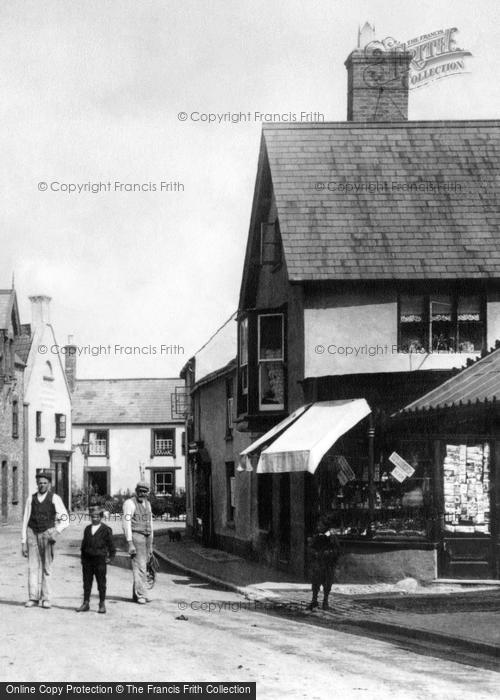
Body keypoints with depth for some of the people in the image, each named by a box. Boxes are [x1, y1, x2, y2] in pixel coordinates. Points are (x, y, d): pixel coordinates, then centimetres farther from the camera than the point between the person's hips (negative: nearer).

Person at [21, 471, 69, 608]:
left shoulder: (55, 498, -3)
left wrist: (57, 531, -23)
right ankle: (33, 598, -3)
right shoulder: (31, 499, 5)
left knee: (47, 567, -1)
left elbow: (65, 520, -5)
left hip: (47, 534, -2)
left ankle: (46, 599, 3)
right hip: (32, 533, 2)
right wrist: (23, 542, 4)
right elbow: (25, 521, 7)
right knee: (33, 566, -3)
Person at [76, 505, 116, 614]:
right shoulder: (87, 529, 12)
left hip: (100, 559, -4)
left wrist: (110, 557, -6)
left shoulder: (106, 530, -3)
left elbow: (111, 545, 0)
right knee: (87, 582, 8)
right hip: (87, 560, 4)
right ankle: (86, 603, 14)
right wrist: (83, 558, 12)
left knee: (101, 583, 1)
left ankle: (102, 604, 9)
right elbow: (84, 544, 17)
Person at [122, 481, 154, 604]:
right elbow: (126, 524, -13)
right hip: (136, 536, -8)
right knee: (140, 567, -12)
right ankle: (140, 595, -12)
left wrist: (151, 544, 21)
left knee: (143, 567, 8)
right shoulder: (130, 503, -8)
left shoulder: (147, 504, 17)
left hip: (147, 537, 8)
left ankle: (136, 595, 14)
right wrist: (130, 544, -20)